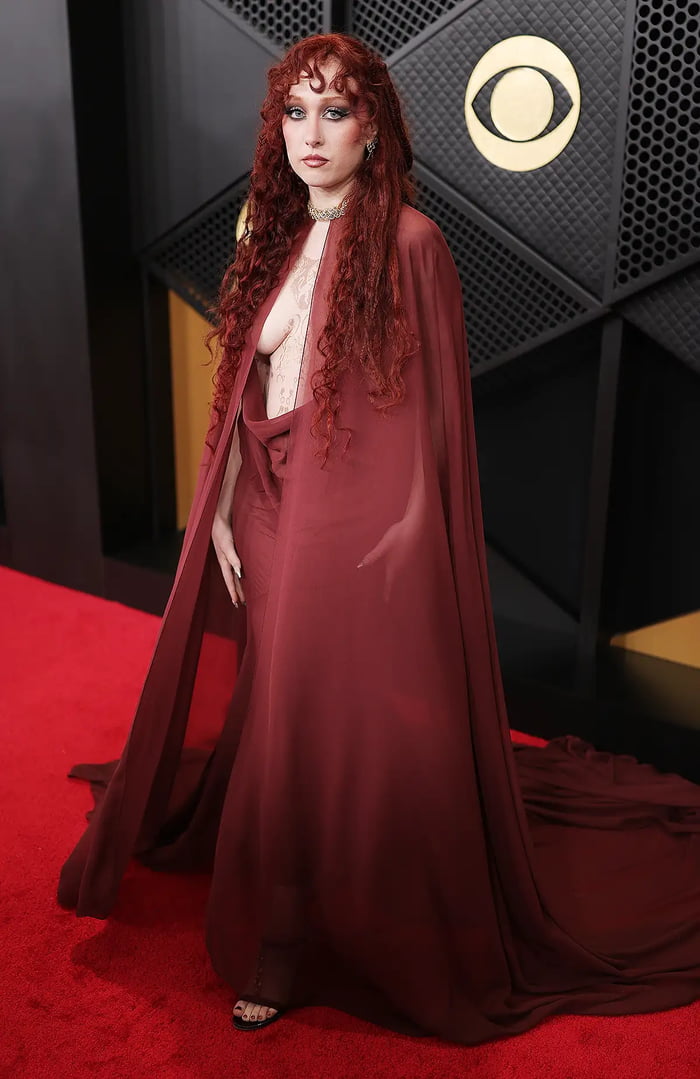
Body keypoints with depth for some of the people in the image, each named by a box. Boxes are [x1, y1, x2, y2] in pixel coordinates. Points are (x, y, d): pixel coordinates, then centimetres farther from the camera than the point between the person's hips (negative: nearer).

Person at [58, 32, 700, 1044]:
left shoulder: (410, 241, -8)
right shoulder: (276, 242, 11)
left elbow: (436, 411, -8)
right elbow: (243, 398, 11)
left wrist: (407, 536, -12)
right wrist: (223, 514, 4)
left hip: (365, 526, -6)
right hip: (273, 518, 6)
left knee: (354, 730, 3)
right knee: (280, 722, 13)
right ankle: (285, 949, 32)